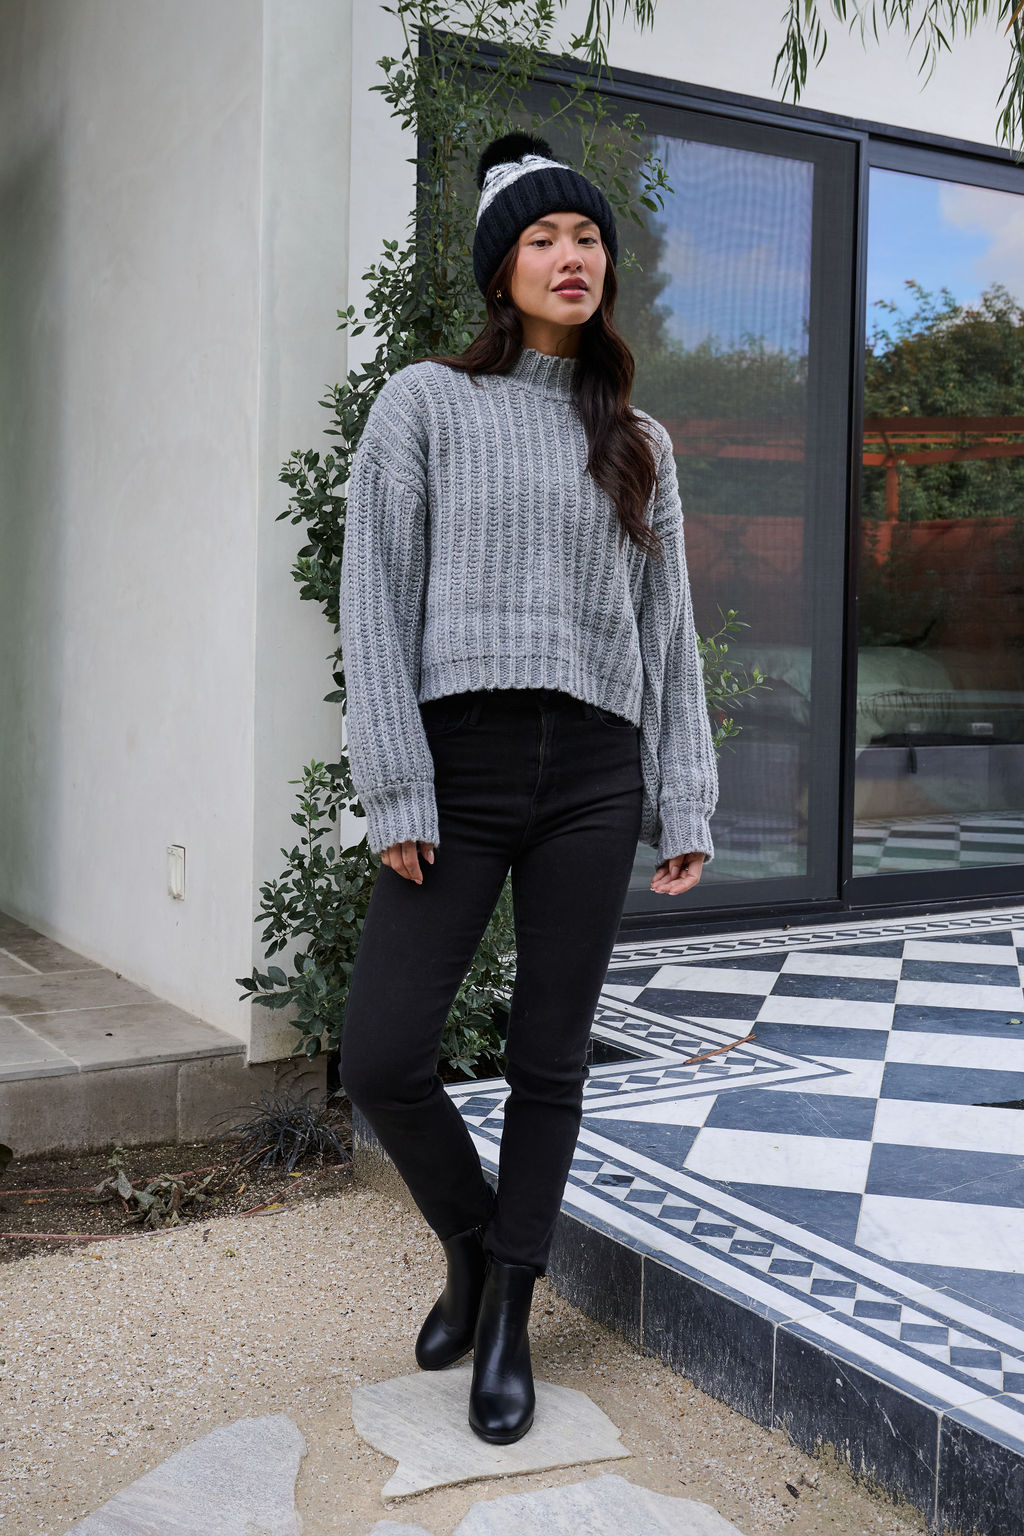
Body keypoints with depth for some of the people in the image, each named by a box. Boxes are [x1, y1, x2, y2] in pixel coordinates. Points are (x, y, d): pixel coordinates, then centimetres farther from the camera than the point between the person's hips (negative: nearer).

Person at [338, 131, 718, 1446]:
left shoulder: (636, 444, 14)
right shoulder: (424, 403, 4)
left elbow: (667, 629, 13)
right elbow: (377, 604, -2)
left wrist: (685, 802, 7)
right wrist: (395, 790, -10)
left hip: (594, 775, 3)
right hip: (461, 761, -2)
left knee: (549, 1062, 6)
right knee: (382, 1059, -6)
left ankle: (507, 1317, 23)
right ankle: (471, 1243, 24)